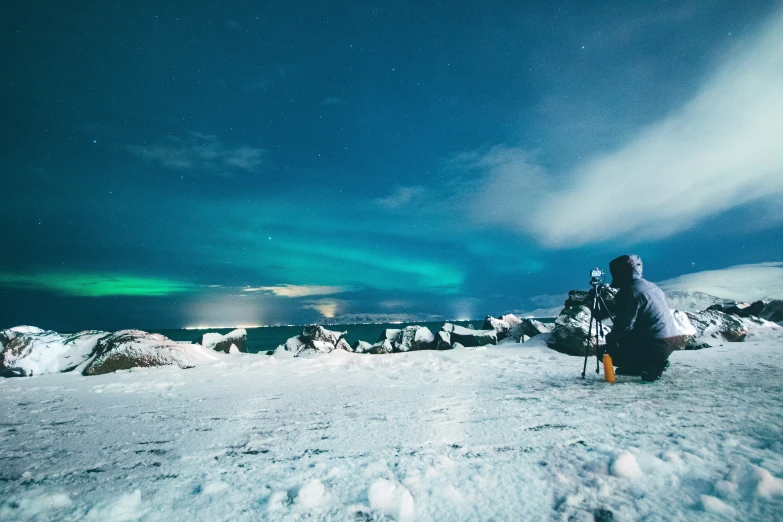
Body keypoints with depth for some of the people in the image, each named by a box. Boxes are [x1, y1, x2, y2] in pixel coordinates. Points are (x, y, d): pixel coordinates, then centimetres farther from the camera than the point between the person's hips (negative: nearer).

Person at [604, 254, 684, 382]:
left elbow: (624, 326, -18)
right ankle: (656, 363, 13)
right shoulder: (651, 286, 12)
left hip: (655, 346, -9)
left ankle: (651, 366, -4)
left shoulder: (629, 291, -16)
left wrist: (610, 337, 1)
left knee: (606, 352, 0)